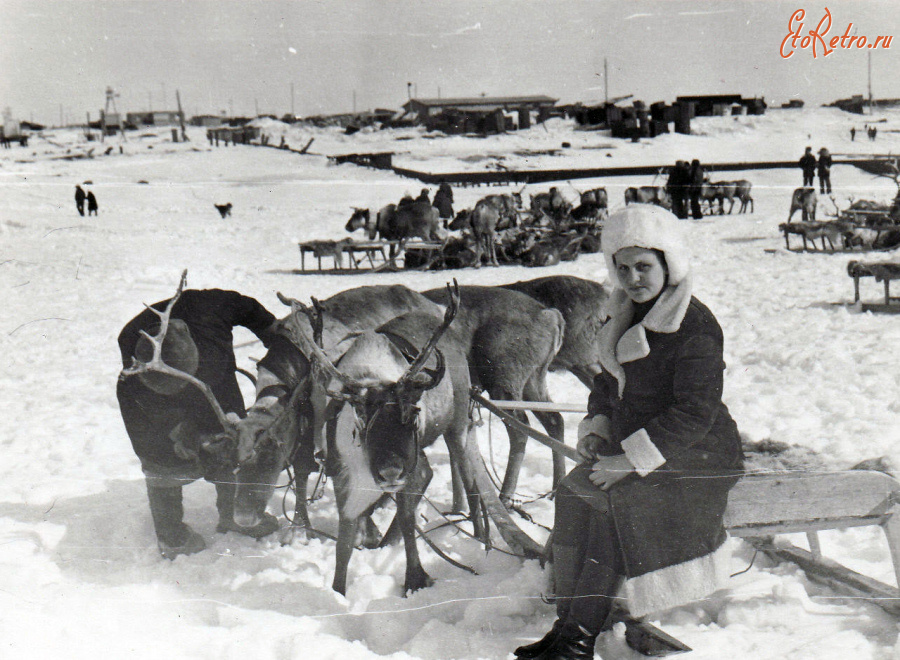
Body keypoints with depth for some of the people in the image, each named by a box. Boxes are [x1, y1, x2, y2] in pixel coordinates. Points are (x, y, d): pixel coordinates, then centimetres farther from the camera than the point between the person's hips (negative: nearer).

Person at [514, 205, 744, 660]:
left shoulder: (695, 328, -18)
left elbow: (694, 414, -21)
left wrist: (630, 461, -23)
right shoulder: (625, 316, 8)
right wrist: (597, 428, 1)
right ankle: (567, 620, -13)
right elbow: (608, 380, 21)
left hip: (696, 458, -8)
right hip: (630, 447, 8)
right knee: (574, 491, -16)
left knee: (616, 503, -28)